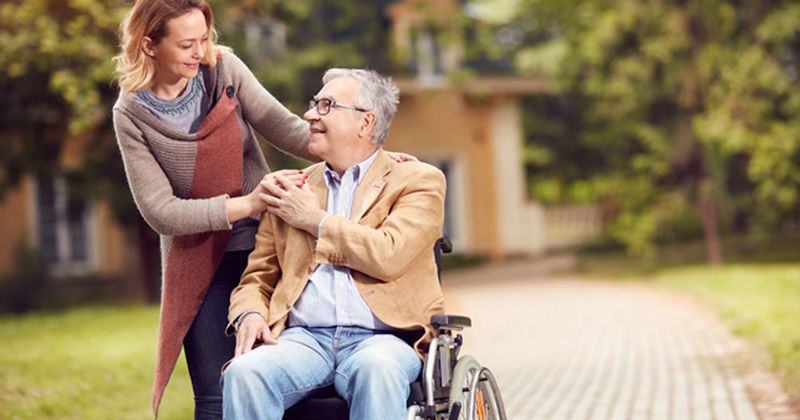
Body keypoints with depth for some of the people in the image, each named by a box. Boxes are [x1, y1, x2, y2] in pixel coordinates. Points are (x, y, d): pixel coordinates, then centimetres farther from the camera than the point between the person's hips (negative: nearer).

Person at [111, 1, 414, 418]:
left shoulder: (223, 67, -4)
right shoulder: (132, 115, -8)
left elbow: (283, 127, -7)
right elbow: (160, 211, -13)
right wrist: (246, 204, -23)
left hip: (264, 245, 2)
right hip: (200, 263, -1)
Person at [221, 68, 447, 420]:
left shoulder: (418, 180, 9)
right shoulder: (292, 190, 21)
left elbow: (389, 255, -9)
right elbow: (258, 276, 21)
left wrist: (315, 220, 2)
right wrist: (250, 314, -2)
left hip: (382, 338, -3)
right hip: (303, 338, 3)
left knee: (376, 370, -38)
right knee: (243, 372, -29)